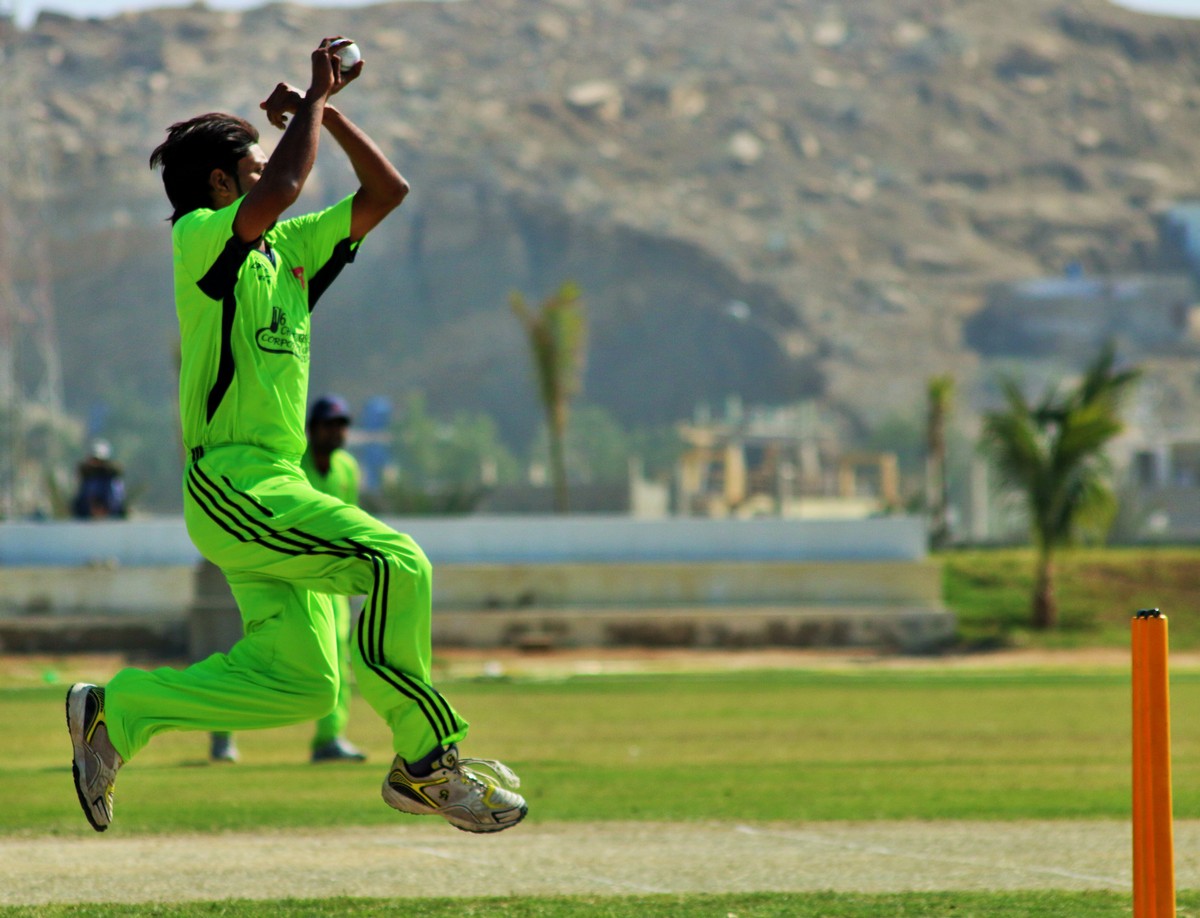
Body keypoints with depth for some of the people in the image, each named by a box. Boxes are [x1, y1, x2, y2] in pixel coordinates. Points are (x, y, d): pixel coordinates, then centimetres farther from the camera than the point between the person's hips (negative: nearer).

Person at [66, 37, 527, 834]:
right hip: (227, 479, -9)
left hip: (274, 487, 9)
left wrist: (325, 109, 12)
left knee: (300, 680, 4)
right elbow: (278, 193, -24)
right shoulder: (198, 237, -5)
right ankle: (428, 760, -16)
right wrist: (312, 102, -11)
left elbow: (387, 193, 20)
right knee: (395, 565, -22)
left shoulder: (290, 250, 19)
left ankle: (118, 710, 14)